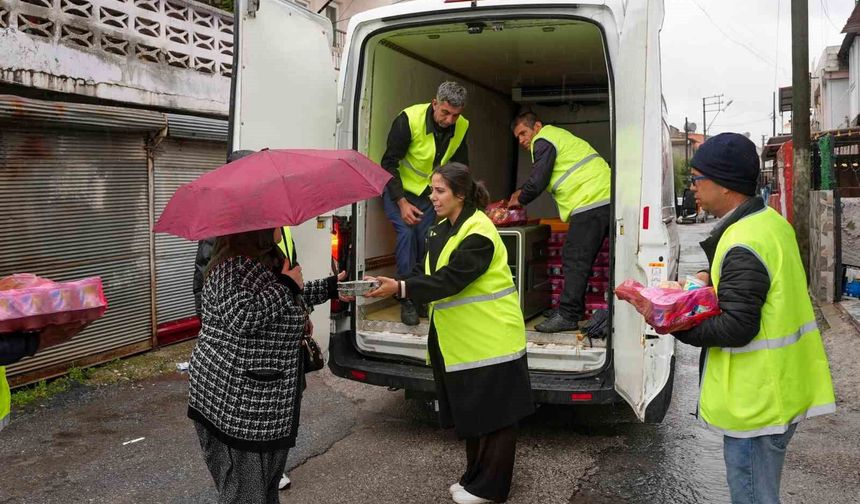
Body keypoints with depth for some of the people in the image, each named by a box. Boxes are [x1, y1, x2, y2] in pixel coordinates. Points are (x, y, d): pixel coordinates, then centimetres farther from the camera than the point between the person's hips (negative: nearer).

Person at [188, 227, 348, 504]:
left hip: (263, 398, 10)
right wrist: (286, 285, -19)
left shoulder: (264, 260, 14)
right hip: (235, 400, -10)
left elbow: (288, 301, 28)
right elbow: (241, 317, -31)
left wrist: (330, 287, 27)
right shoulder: (232, 267, -18)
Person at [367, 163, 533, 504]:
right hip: (462, 339, 9)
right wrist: (393, 286, -7)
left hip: (490, 338, -9)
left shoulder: (477, 233, -19)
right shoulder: (443, 229, 10)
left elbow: (450, 280, -27)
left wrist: (400, 289, -33)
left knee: (493, 415, 4)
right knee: (470, 412, 19)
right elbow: (429, 273, 8)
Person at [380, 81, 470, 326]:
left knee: (427, 239, -4)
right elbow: (389, 163, -22)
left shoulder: (461, 127, -12)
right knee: (406, 232, -19)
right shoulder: (409, 119, -27)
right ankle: (407, 299, -11)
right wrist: (401, 203, -26)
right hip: (398, 188, -4)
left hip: (428, 192, 4)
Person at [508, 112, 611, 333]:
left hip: (591, 202, -10)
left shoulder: (543, 142, -5)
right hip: (605, 198, 10)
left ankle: (568, 316, -11)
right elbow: (543, 177, 33)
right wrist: (523, 191, 25)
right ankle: (574, 308, 22)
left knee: (574, 260, -11)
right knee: (580, 259, 15)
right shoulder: (557, 135, 26)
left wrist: (520, 200, 8)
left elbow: (538, 181, -9)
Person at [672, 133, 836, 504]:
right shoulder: (772, 222, 6)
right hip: (780, 388, 10)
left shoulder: (743, 247, -25)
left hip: (755, 400, -10)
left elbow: (735, 329, -27)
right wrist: (716, 281, 8)